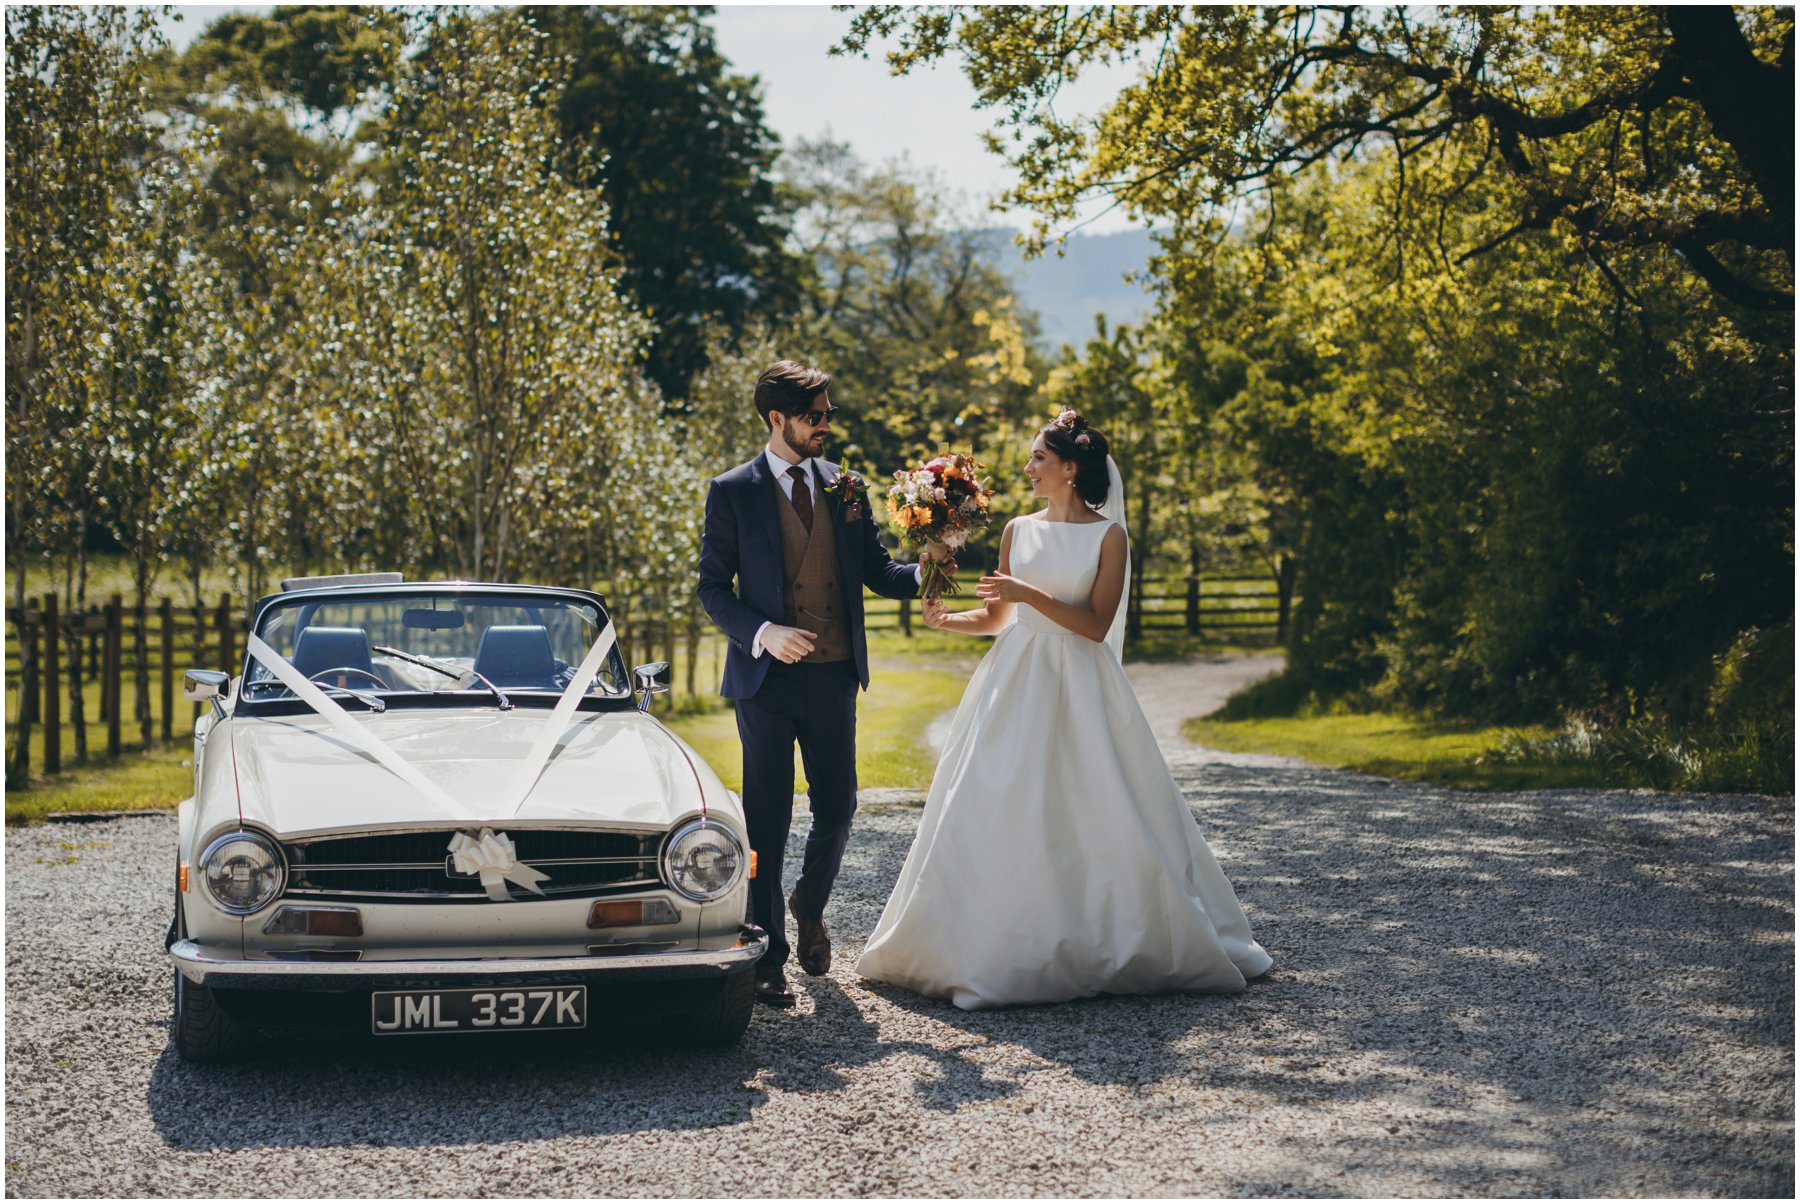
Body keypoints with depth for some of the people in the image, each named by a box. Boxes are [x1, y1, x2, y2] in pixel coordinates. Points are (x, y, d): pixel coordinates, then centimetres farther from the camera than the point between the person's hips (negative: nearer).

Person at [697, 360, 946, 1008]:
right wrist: (764, 633, -18)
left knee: (837, 808, 7)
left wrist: (923, 569, -9)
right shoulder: (732, 492, -2)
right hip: (767, 680, -3)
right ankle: (768, 958, 8)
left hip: (835, 676, 4)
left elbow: (876, 571, 11)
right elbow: (713, 588, -2)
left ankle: (809, 906, 37)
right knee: (767, 821, 0)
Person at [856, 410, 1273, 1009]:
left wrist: (1029, 593, -16)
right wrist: (947, 619, -4)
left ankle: (1100, 943, 10)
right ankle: (1004, 946, 5)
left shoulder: (1108, 535, -2)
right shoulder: (1018, 530, 10)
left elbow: (1096, 623, -10)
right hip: (1016, 685, 4)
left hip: (1079, 690, -3)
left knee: (1096, 817, -4)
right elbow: (996, 619, 14)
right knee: (1000, 816, -2)